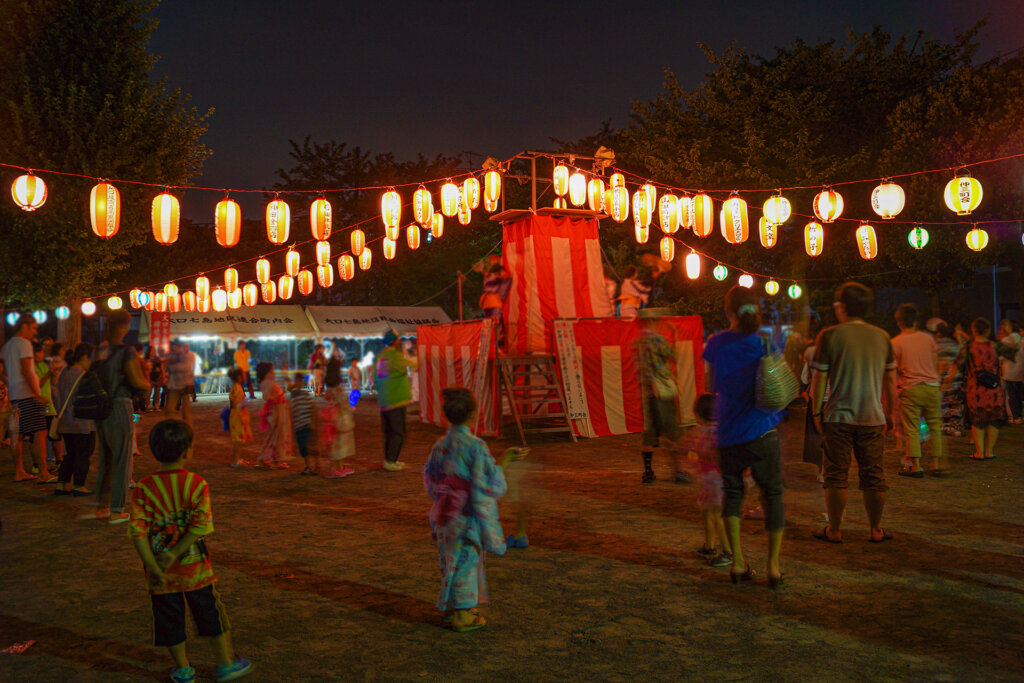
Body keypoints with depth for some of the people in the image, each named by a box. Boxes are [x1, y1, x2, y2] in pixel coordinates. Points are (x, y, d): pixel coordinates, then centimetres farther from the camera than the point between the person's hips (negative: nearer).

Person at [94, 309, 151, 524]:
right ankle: (117, 510, 5)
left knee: (105, 459, 18)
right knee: (122, 460, 2)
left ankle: (101, 506, 25)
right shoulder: (126, 351, -13)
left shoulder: (98, 351, 8)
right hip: (120, 407, -7)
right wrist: (148, 385, 2)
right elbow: (137, 381, -17)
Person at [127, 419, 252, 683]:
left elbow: (138, 531, -14)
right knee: (211, 612, 15)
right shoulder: (198, 484, -12)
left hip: (162, 571, 1)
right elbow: (201, 525, -20)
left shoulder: (143, 488, -9)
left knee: (169, 619, 16)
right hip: (195, 567, -1)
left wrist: (153, 567, -11)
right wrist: (176, 552, -15)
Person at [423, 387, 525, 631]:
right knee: (466, 561, 7)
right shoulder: (476, 446, -20)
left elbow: (430, 481, 8)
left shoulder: (440, 445, -1)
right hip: (467, 516, -6)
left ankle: (451, 604, 36)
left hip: (444, 515, 6)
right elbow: (491, 485, -18)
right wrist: (503, 461, -9)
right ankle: (462, 614, 16)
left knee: (451, 560, 21)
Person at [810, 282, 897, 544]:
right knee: (873, 475, 10)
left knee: (836, 475, 5)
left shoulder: (830, 335, -5)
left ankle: (834, 530, 11)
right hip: (873, 418, 3)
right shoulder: (881, 336, 5)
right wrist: (890, 413, 18)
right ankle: (876, 530, 18)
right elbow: (890, 380, 10)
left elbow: (819, 378, -5)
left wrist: (816, 411, 3)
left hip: (838, 417, -3)